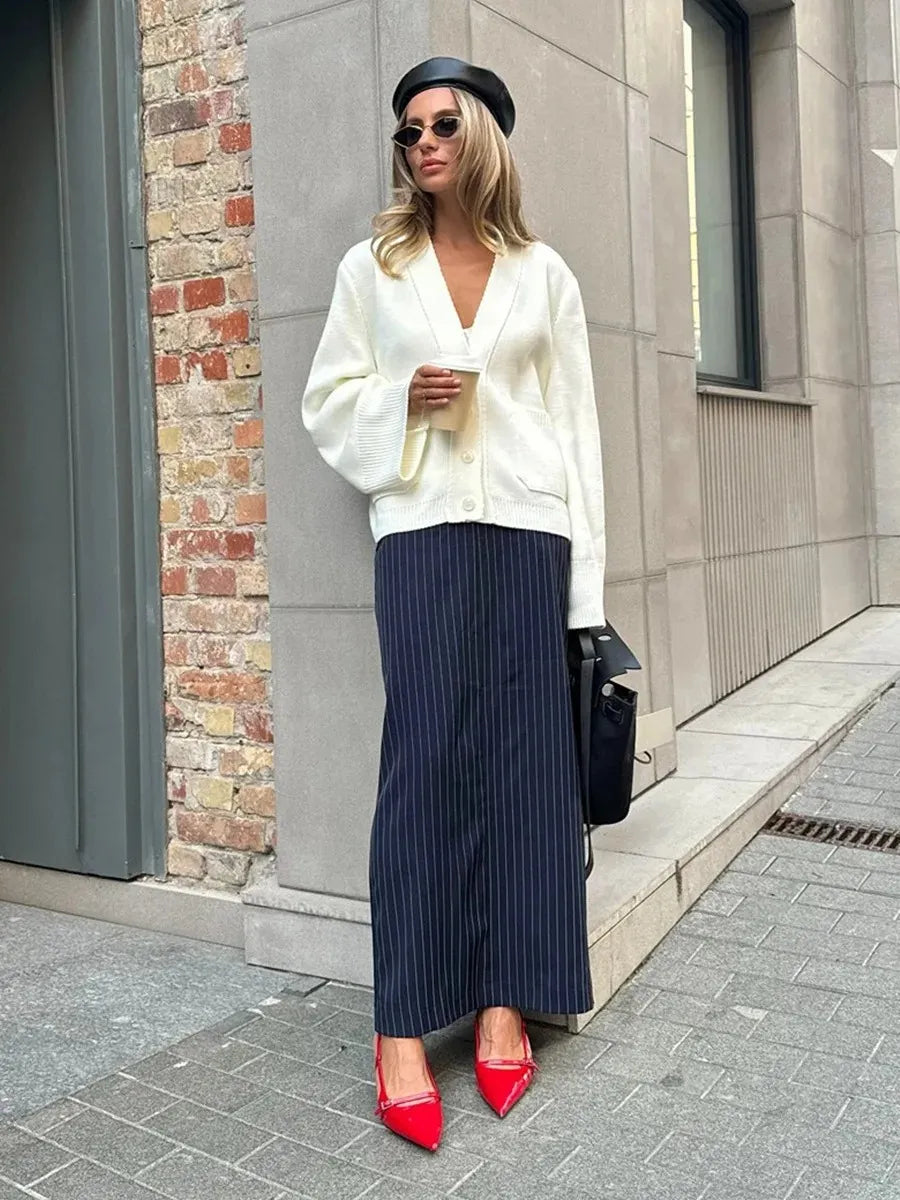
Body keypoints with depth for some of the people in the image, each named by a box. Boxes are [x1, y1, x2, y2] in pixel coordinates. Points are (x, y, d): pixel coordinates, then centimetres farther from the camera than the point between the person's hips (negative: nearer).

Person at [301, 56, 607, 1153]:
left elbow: (575, 419, 9)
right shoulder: (370, 268, 12)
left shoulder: (544, 273, 13)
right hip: (422, 529, -1)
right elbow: (327, 402, 12)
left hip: (528, 531, 2)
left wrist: (583, 573, 2)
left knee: (524, 758, -1)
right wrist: (403, 400, -9)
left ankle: (504, 1002, 9)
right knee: (427, 760, -7)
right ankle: (403, 1024, -1)